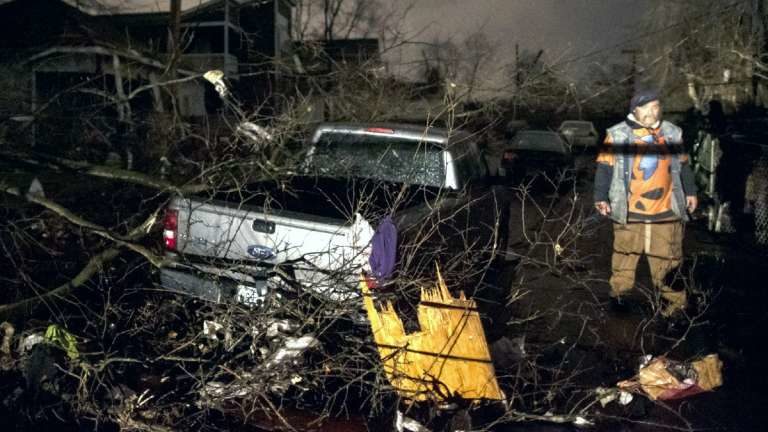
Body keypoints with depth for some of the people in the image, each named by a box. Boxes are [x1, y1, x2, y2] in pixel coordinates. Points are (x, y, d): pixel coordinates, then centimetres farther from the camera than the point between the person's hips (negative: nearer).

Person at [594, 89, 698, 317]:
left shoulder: (672, 133, 9)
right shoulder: (618, 135, -3)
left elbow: (683, 166, 19)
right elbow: (605, 168, -2)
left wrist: (690, 191, 20)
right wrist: (601, 197, -6)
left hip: (666, 211, 2)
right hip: (629, 211, -2)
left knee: (668, 256, 5)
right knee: (625, 253, 9)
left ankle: (675, 300, 14)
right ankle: (619, 294, 24)